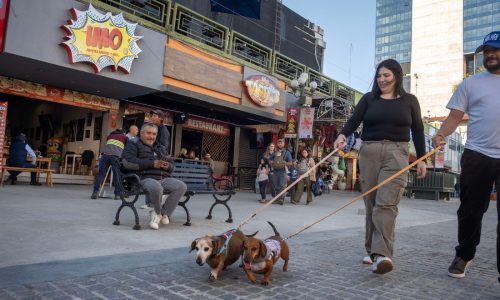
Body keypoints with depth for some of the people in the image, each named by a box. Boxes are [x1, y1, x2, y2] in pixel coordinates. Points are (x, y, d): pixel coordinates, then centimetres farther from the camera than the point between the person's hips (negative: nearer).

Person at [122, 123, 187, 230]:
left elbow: (172, 165, 33)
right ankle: (157, 211, -6)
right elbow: (127, 161, -9)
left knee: (182, 186, -19)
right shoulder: (134, 144, 12)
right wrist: (151, 164, -13)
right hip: (146, 178, -6)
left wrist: (168, 166, 4)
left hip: (164, 178, 6)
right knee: (156, 187, -39)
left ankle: (164, 213, -8)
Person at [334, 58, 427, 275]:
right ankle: (372, 251, 14)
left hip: (396, 154, -1)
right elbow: (354, 120, -2)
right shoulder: (369, 99, 11)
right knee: (371, 204, 4)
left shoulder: (409, 100, 10)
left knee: (386, 204, -14)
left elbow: (417, 131, 12)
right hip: (369, 152, 2)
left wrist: (421, 159, 8)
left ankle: (382, 254, -19)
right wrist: (343, 135, -22)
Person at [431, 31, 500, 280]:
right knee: (470, 211, 7)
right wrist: (441, 134, -17)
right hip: (477, 156, -1)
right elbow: (455, 116, 1)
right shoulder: (470, 84, 8)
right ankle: (463, 256, 25)